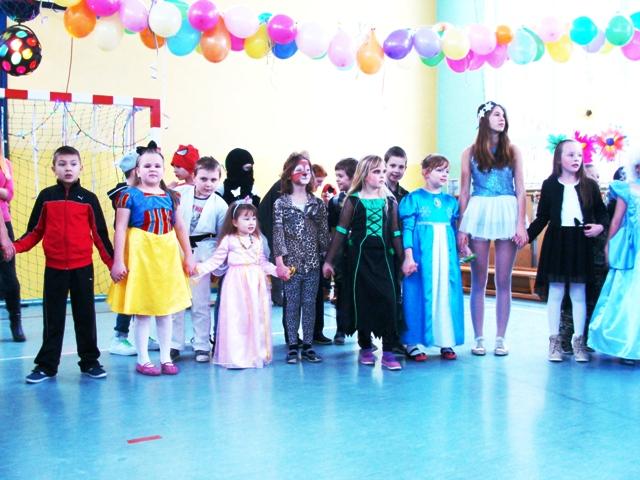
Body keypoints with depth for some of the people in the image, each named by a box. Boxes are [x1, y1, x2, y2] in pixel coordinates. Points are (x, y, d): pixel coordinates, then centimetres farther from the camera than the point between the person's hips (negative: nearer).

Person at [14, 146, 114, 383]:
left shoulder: (89, 199, 2)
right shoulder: (46, 197, 3)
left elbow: (100, 234, 4)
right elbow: (35, 231, 5)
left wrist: (113, 263, 1)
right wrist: (14, 247, -11)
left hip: (83, 267, 0)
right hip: (54, 268, 0)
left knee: (85, 316, 8)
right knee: (53, 318, 6)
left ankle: (90, 362, 19)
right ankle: (46, 365, 14)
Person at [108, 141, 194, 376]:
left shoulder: (170, 197, 8)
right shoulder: (130, 195, -5)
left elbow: (180, 228, 13)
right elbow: (120, 229, -8)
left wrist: (188, 255, 11)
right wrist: (118, 261, -13)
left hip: (167, 256, 4)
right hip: (140, 254, -4)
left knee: (166, 310, 10)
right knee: (142, 311, 2)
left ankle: (166, 358, 21)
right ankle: (143, 360, 14)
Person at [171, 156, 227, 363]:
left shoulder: (220, 205, -3)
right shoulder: (179, 193, -4)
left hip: (202, 253, -1)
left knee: (201, 302, 4)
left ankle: (201, 346, 15)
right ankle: (174, 345, 17)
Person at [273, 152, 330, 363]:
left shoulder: (318, 203, 8)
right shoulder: (281, 203, 1)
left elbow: (323, 233, 9)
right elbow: (277, 233, -3)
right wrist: (279, 262, -10)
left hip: (312, 262, 2)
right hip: (291, 261, -2)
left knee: (310, 304, 4)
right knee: (292, 304, 2)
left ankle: (308, 346, 12)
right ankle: (292, 347, 9)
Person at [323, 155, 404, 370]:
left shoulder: (390, 201, 7)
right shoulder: (353, 201, 0)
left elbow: (395, 233, 10)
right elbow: (341, 232, 2)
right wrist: (329, 260, 1)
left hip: (383, 256, 1)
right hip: (359, 257, -1)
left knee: (388, 301, -7)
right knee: (362, 302, 5)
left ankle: (388, 352, -1)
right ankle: (365, 348, 19)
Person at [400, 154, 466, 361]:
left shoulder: (451, 201, 13)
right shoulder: (414, 198, -1)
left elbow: (454, 229, 18)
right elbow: (407, 228, -5)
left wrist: (461, 251, 14)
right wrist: (408, 257, -11)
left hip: (446, 253, 5)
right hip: (422, 253, -4)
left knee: (447, 294, 5)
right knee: (419, 294, -1)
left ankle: (446, 342, 15)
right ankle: (413, 343, 7)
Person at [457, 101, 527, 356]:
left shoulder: (512, 151, 8)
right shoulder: (470, 153, 7)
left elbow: (520, 190, 4)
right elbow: (464, 192, 5)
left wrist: (521, 224, -6)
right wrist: (462, 228, -1)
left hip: (507, 215, 1)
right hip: (478, 215, 0)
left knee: (503, 281, 3)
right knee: (478, 281, 3)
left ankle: (500, 338, 11)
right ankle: (478, 338, 11)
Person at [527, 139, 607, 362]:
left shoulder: (590, 185, 5)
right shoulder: (549, 185, 2)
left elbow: (601, 212, 10)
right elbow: (542, 217, 4)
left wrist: (600, 226, -10)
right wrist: (527, 235, -6)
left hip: (581, 243, 1)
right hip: (556, 241, -1)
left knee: (579, 294, 6)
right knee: (555, 293, 2)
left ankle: (578, 341, 16)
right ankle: (554, 341, 11)